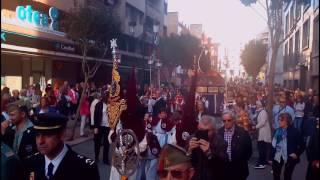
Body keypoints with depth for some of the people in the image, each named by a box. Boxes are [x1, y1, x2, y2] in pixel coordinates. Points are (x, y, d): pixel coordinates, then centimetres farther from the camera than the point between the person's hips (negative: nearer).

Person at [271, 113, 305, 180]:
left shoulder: (294, 131, -11)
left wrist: (297, 154, -12)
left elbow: (302, 145, -5)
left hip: (289, 157, -4)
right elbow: (273, 145, 5)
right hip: (277, 157, 4)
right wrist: (271, 157, 5)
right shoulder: (277, 131, 1)